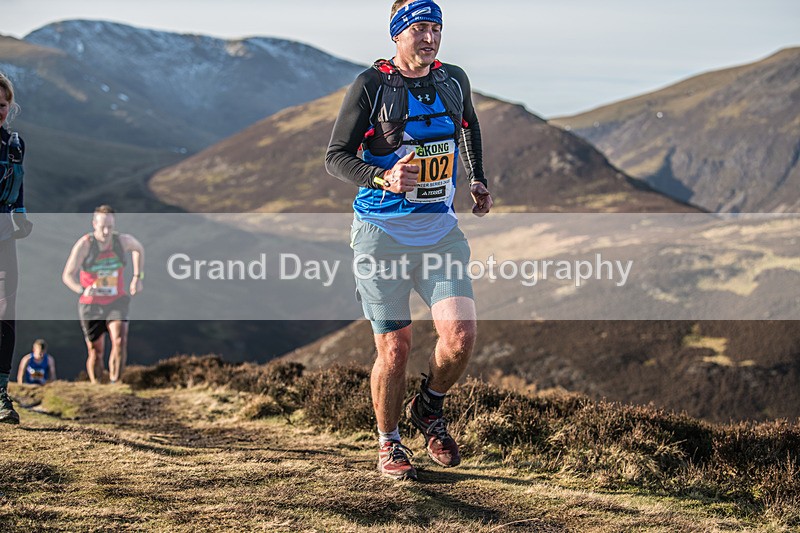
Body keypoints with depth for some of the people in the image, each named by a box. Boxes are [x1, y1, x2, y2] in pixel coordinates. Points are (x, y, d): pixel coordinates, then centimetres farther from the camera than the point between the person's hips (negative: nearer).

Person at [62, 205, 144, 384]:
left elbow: (138, 248, 18)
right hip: (91, 304, -1)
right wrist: (82, 290, -42)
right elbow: (67, 275, -22)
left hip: (116, 302, 1)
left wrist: (137, 277, 11)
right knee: (95, 352, 6)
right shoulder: (85, 244, -17)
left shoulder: (122, 240, -8)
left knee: (120, 341, -22)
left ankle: (115, 383, -15)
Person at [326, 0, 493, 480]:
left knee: (461, 336, -11)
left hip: (441, 232, 4)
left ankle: (430, 409, 19)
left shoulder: (454, 80, 6)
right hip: (383, 233, -3)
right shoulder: (371, 85, -8)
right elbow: (336, 156, -8)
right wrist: (384, 179, -25)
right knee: (394, 349, -1)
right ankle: (389, 446, 21)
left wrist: (478, 181, 18)